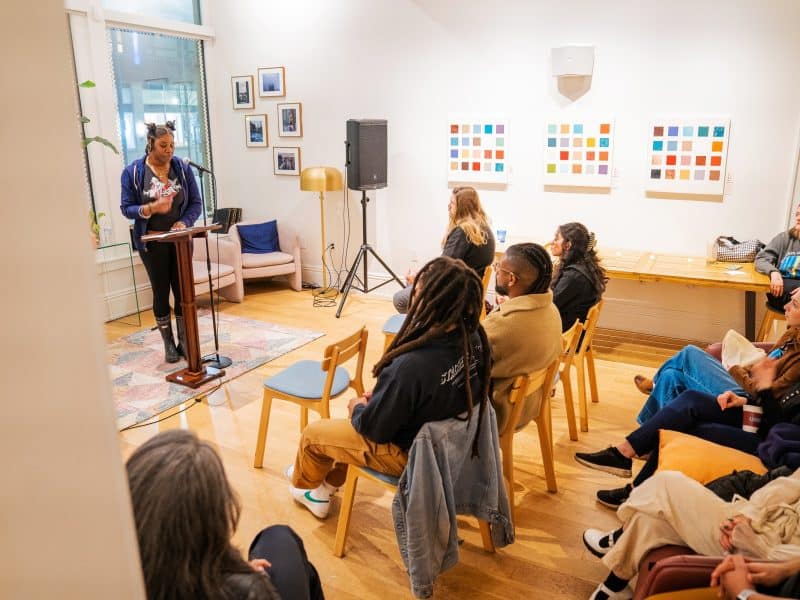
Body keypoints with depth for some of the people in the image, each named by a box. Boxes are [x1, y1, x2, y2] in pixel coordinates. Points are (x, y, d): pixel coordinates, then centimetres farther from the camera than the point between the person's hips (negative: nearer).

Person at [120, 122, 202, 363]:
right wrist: (151, 208, -22)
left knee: (183, 291, 5)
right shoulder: (133, 171, -5)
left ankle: (184, 341, 19)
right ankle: (168, 344, 20)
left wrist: (184, 222, -16)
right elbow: (126, 208, -4)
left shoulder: (182, 168, 0)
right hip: (152, 243, -1)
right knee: (161, 293, 6)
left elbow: (196, 202, 2)